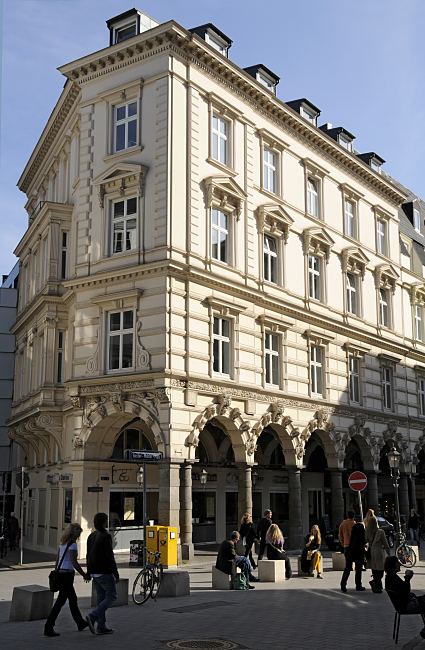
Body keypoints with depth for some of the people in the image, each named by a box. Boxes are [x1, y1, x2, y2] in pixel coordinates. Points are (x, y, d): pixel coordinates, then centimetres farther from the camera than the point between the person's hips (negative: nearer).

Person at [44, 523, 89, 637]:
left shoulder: (62, 543, 12)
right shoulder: (72, 544, -13)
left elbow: (57, 560, 15)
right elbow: (74, 563, -16)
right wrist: (84, 575, -9)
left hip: (60, 573, 9)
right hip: (67, 573, -9)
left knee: (73, 598, 19)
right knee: (61, 601, -4)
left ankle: (80, 623, 31)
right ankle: (48, 628, -4)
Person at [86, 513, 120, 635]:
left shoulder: (91, 536, 11)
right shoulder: (105, 536, -16)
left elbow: (88, 556, 15)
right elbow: (109, 557, -18)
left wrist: (89, 572, 21)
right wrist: (116, 574, -13)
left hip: (94, 573, 8)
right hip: (104, 572, -8)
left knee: (101, 597, 12)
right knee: (111, 596, 1)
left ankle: (101, 626, 12)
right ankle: (92, 616, -13)